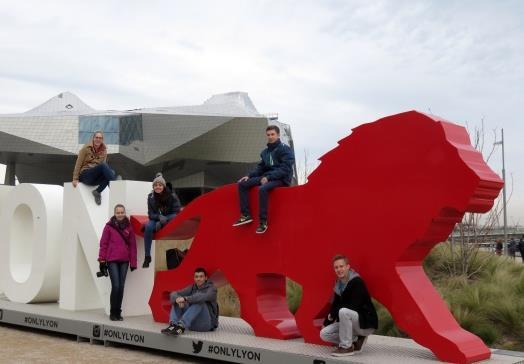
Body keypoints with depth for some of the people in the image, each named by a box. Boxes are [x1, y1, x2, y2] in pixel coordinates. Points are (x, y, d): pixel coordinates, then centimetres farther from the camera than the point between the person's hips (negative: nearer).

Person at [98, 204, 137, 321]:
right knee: (116, 286, -9)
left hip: (124, 261, 3)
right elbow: (103, 244, 1)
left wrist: (133, 262, 6)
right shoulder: (109, 226, 0)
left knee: (121, 287, 6)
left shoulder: (128, 227, 8)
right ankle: (113, 313, 5)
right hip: (112, 260, -3)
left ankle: (118, 312, 17)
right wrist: (102, 261, -3)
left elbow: (132, 245, 9)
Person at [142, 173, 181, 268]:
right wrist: (159, 217, -23)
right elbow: (151, 214, 0)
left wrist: (165, 219, -24)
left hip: (170, 220, -3)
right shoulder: (151, 197, -2)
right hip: (157, 219, 3)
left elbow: (176, 213, -9)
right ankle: (147, 256, -24)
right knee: (148, 227, -31)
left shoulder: (172, 196, -10)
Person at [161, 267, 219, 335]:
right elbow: (173, 294, 0)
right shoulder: (192, 288, 10)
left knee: (200, 302, -30)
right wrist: (178, 299, -24)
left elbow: (204, 297, -30)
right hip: (192, 323, 5)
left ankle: (181, 326, -43)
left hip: (206, 323, -5)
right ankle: (173, 325, -31)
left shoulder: (211, 288, -5)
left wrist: (186, 299, -34)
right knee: (176, 302, -4)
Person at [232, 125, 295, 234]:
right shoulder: (265, 151, 14)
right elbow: (260, 167, 16)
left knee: (262, 189, -37)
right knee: (242, 184, -7)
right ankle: (246, 215, -7)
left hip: (281, 179, -8)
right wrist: (249, 176, -2)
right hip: (267, 177, 8)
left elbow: (285, 168, -16)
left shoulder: (285, 149, -7)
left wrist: (269, 177, -23)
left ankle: (263, 222, -28)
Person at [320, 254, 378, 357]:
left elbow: (354, 306, -26)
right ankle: (355, 341, 7)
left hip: (366, 322, -8)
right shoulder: (338, 285, 5)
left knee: (344, 311, -35)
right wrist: (326, 323, 3)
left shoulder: (357, 282, -19)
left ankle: (346, 347, -19)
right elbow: (335, 305, 12)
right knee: (324, 334, -4)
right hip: (352, 322, 8)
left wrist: (333, 314, -19)